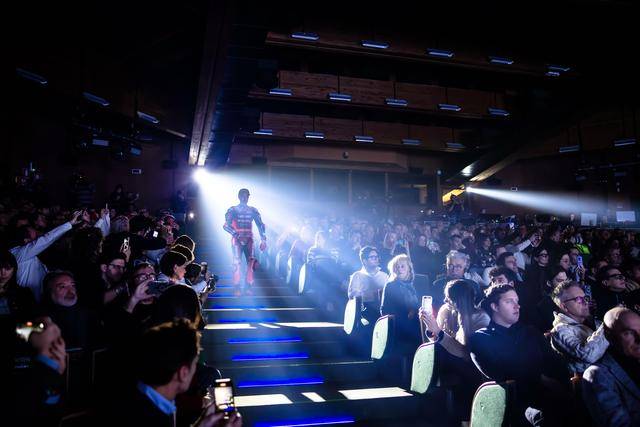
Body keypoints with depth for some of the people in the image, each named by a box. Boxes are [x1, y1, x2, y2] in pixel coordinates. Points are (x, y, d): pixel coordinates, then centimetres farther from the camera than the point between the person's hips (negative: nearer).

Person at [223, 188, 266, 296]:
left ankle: (248, 287, -2)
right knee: (237, 262, -11)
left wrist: (263, 239, -1)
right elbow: (226, 225, -8)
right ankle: (237, 288, -7)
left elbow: (260, 225, 10)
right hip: (237, 239, -3)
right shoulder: (232, 210, 1)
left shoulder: (253, 210, 10)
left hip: (249, 239, 3)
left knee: (251, 262, -8)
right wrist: (236, 234, -23)